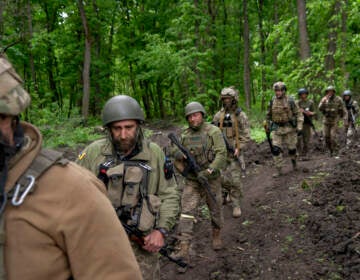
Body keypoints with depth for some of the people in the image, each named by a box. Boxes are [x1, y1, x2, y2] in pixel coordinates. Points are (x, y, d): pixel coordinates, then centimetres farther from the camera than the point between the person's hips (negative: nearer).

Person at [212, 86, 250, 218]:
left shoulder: (241, 115, -5)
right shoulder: (218, 115, 4)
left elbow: (246, 136, -7)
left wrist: (238, 149, -16)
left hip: (235, 152, -3)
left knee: (235, 180, -3)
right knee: (222, 178, 3)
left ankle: (236, 205, 11)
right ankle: (232, 191, 35)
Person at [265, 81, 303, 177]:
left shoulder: (290, 101, -9)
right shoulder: (272, 102, 0)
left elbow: (298, 114, -4)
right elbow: (268, 115, 15)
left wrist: (299, 127, -11)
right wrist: (268, 125, 21)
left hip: (289, 128, -2)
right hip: (277, 129, 2)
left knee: (291, 148, 10)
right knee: (276, 149, -8)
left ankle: (294, 161, 41)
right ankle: (279, 170, 1)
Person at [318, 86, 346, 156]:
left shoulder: (338, 99, -7)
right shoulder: (324, 99, 2)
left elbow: (343, 110, -3)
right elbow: (320, 109, -9)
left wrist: (345, 120, -9)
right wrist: (323, 101, -24)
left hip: (335, 121, -3)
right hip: (326, 121, 3)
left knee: (333, 136, -11)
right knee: (326, 137, 4)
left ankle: (335, 151, 3)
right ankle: (331, 150, 20)